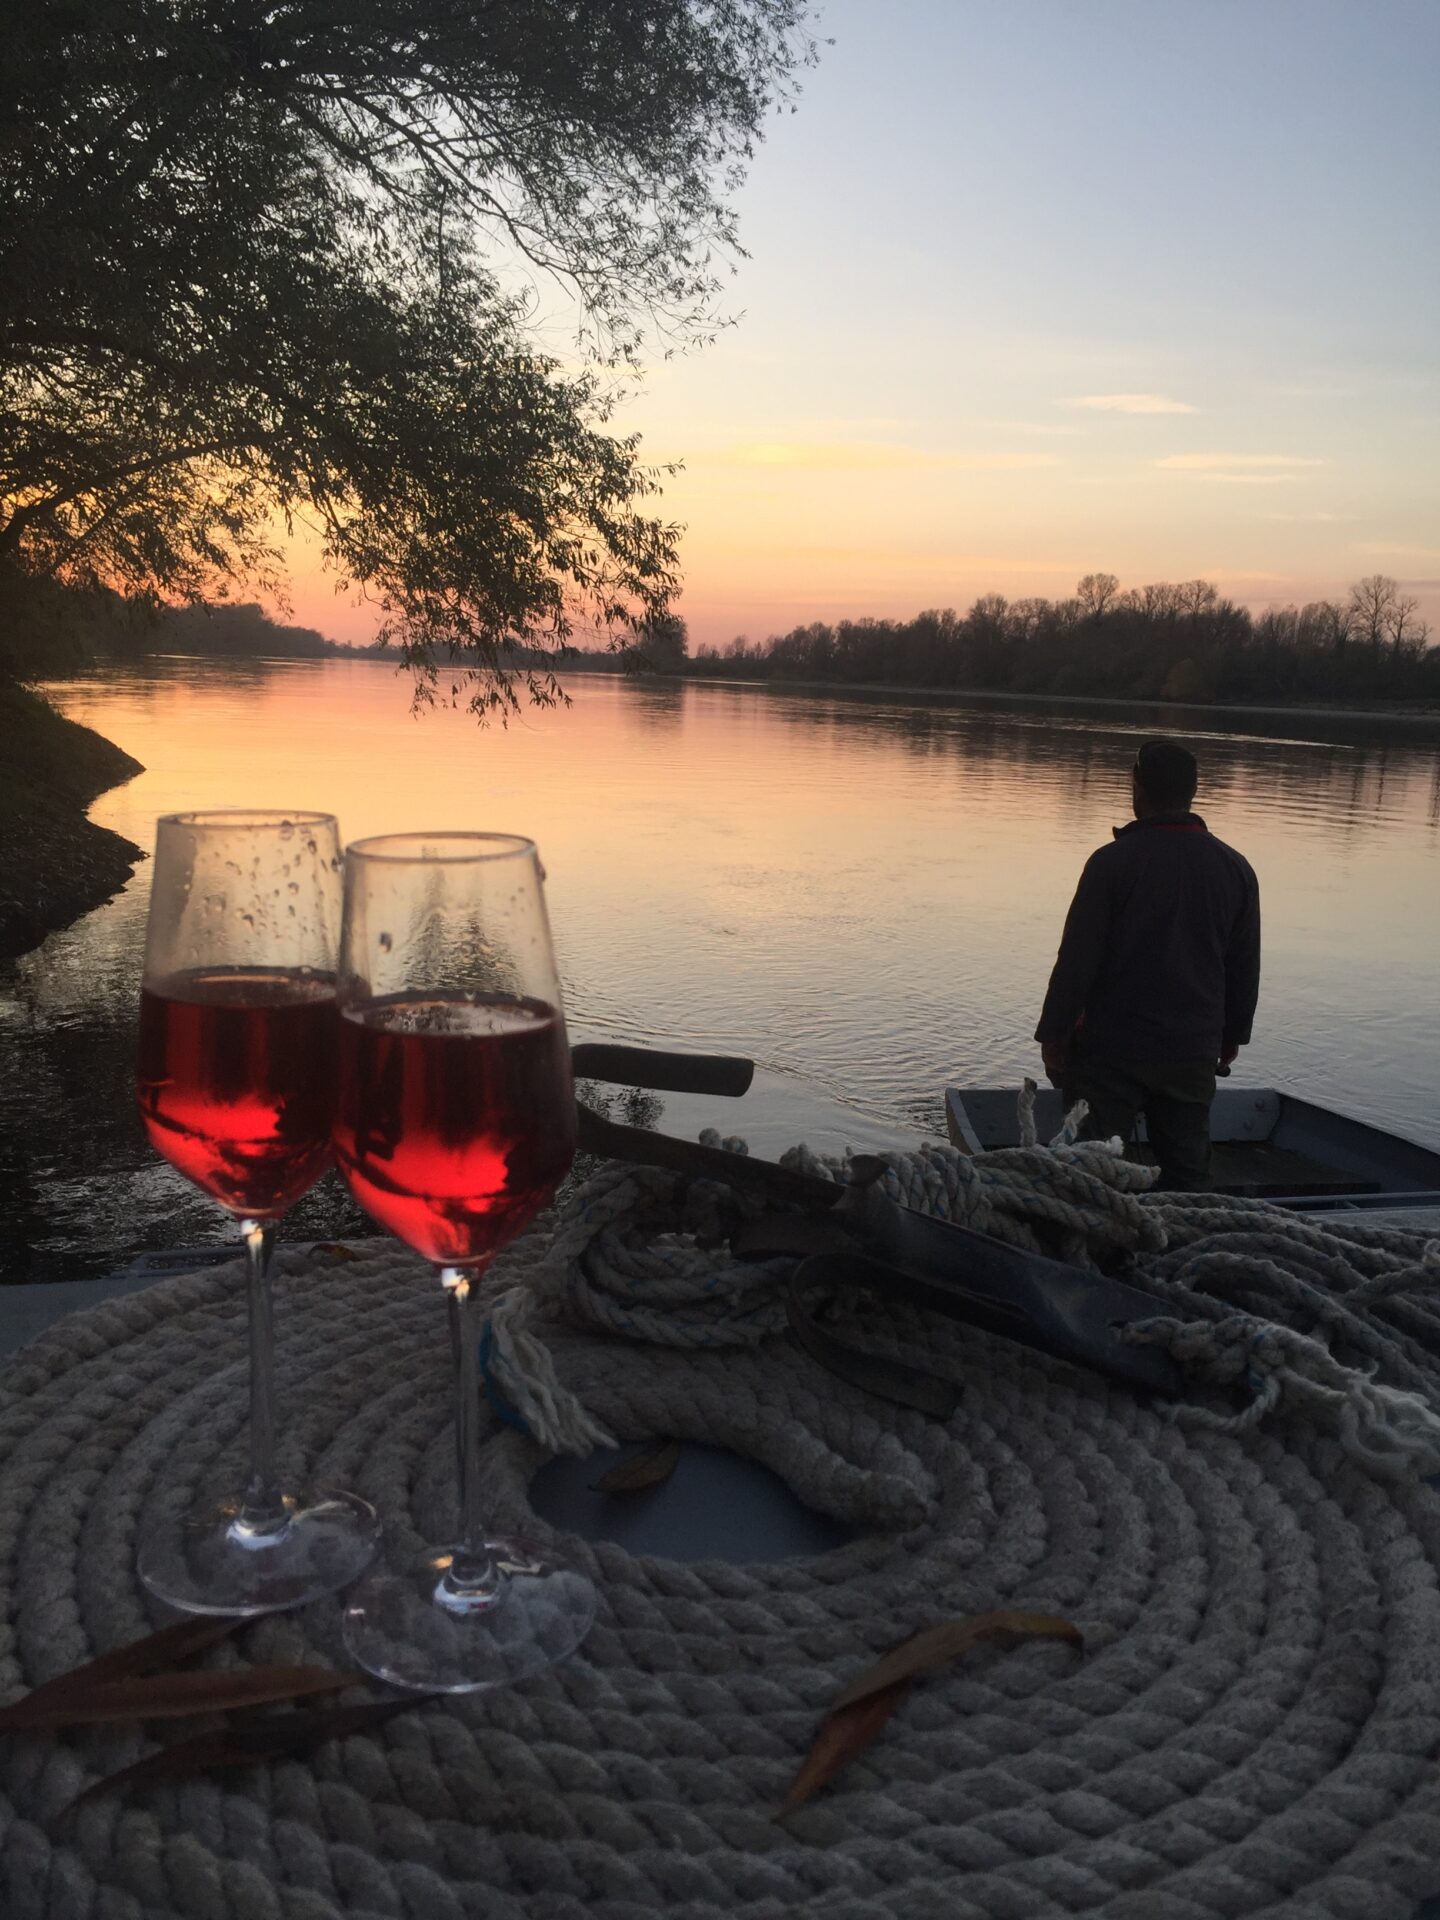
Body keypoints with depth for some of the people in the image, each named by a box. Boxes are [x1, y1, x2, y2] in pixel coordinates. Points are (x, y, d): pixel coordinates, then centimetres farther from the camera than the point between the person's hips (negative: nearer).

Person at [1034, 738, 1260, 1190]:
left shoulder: (1113, 862, -12)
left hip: (1113, 1050, -4)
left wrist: (1053, 1034, -4)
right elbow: (1245, 968, 11)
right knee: (1187, 1170, 13)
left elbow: (1076, 960, -12)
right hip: (1194, 1053, 4)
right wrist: (1232, 1035, 23)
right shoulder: (1235, 868, 3)